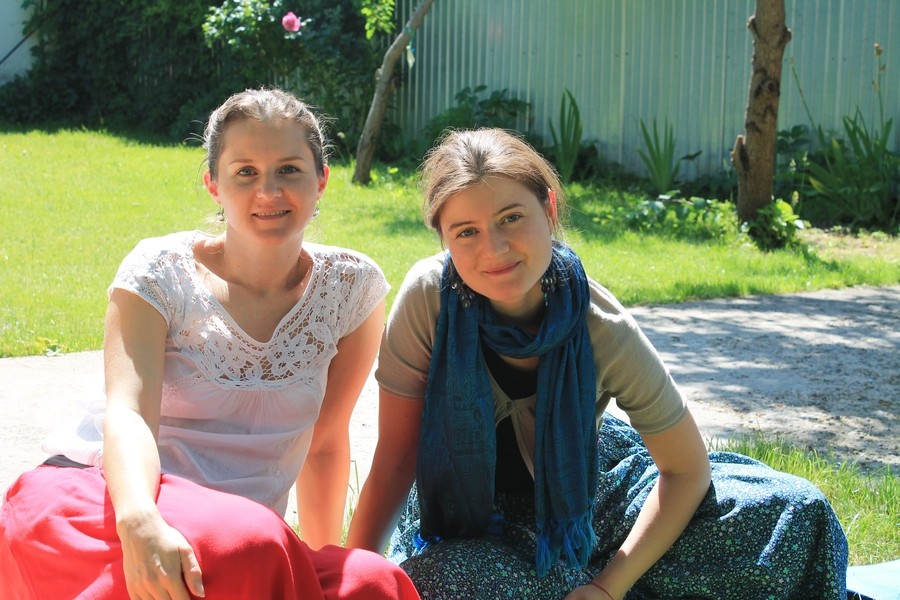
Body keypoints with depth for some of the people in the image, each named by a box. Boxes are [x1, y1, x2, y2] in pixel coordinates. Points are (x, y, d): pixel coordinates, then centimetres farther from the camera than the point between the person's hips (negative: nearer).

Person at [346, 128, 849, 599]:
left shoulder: (604, 332, -24)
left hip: (578, 494, 0)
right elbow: (394, 460, -17)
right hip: (463, 516, 0)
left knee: (794, 514, -16)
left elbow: (687, 470, -13)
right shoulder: (429, 296, -25)